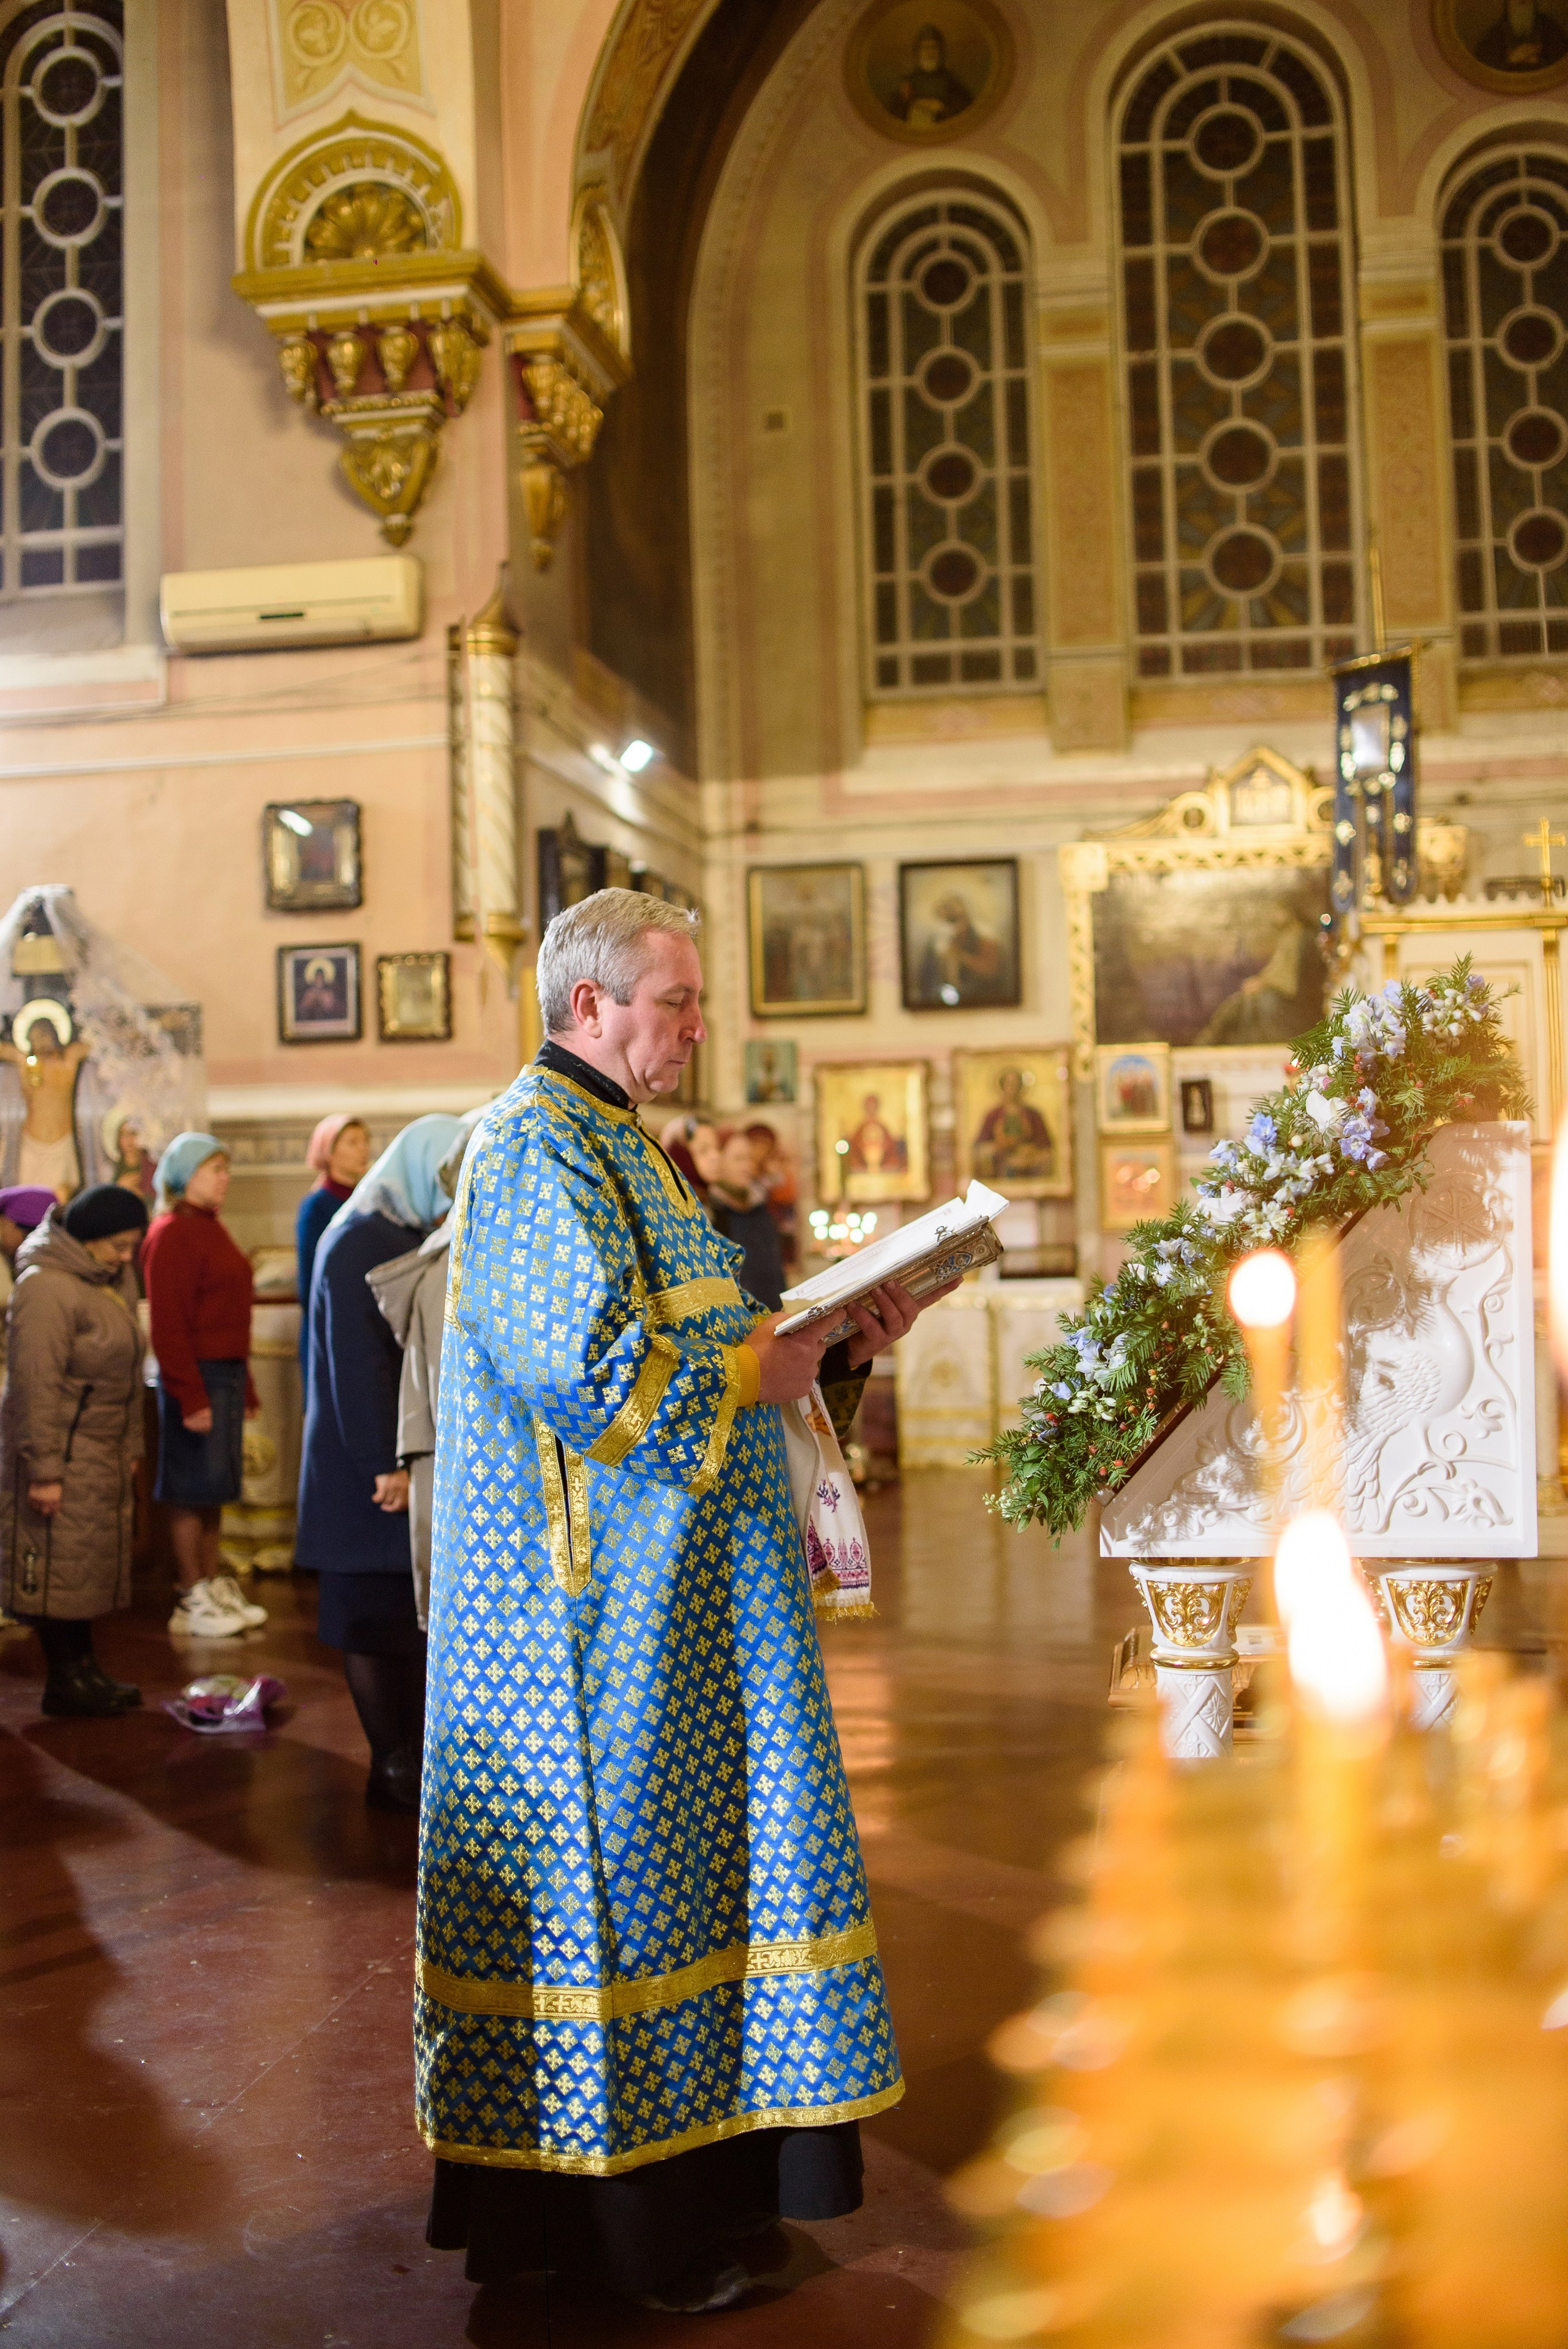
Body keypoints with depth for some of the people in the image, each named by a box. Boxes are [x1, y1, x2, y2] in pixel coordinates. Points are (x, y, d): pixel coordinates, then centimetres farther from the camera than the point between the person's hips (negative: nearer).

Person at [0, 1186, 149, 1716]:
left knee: (95, 1561, 13)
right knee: (59, 1561, -1)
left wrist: (131, 1447, 17)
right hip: (62, 1450, -9)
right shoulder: (46, 1286, -17)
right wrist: (44, 1469, -21)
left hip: (105, 1451, 9)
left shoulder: (115, 1280, 11)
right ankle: (64, 1680, 8)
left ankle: (84, 1667, 23)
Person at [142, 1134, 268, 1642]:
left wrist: (246, 1387, 17)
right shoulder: (171, 1234, -11)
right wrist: (190, 1396, -20)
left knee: (216, 1487, 13)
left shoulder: (210, 1228, 17)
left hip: (227, 1372, 9)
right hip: (195, 1376, -9)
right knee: (192, 1489, -2)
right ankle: (192, 1601, 5)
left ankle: (215, 1586, 21)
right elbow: (169, 1323, -17)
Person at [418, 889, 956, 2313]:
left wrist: (836, 1343, 6)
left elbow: (689, 1339, 19)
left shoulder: (616, 1145, 16)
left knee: (665, 1862, 15)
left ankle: (682, 2162, 27)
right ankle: (627, 2226, 12)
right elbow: (586, 1368, -26)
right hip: (597, 1608, -10)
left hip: (677, 1595, 10)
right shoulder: (537, 1155, -15)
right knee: (612, 1871, -1)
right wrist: (747, 1371, -15)